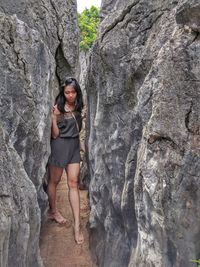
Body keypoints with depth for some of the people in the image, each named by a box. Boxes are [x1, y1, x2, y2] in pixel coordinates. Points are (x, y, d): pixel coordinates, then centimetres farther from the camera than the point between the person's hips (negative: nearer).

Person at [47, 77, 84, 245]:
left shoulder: (78, 107, 6)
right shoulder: (58, 108, -11)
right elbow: (55, 134, -14)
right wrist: (54, 117, -24)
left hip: (74, 145, 4)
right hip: (60, 146, -4)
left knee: (73, 183, 1)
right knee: (54, 181, 13)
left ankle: (77, 225, 3)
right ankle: (53, 211, 38)